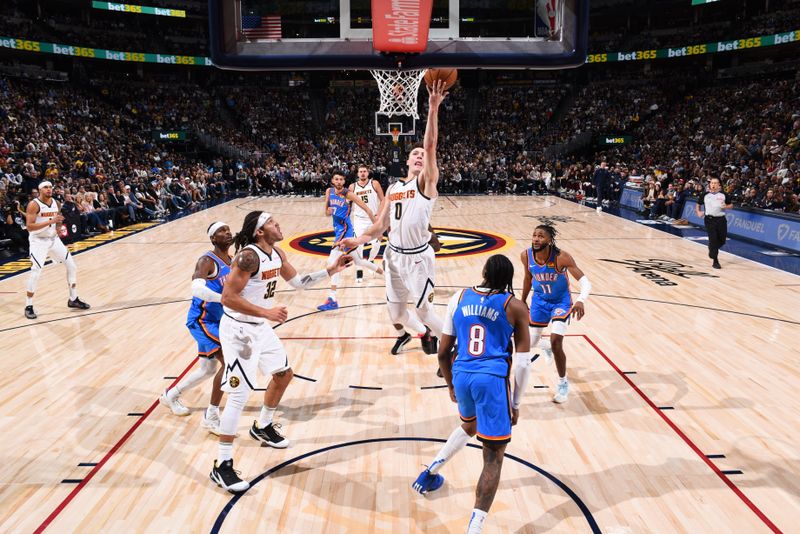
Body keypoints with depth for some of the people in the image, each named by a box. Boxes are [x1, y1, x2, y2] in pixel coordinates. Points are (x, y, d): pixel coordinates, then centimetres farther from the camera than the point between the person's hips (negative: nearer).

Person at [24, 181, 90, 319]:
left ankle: (73, 299, 18)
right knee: (36, 273, -15)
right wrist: (51, 221, -30)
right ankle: (28, 306, 1)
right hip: (38, 241, -7)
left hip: (53, 239, 7)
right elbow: (29, 226, -24)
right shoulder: (34, 204, -16)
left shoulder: (56, 203, 4)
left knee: (72, 266, 4)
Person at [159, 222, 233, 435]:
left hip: (216, 321, 9)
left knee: (208, 370, 20)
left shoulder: (233, 261, 7)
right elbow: (197, 288, -35)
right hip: (202, 320, -9)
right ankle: (211, 417, -6)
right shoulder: (207, 261, -18)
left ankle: (171, 395, 43)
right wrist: (224, 299, -36)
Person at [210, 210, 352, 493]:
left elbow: (298, 282, 16)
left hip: (260, 327, 9)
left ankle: (263, 427, 42)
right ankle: (222, 466, 2)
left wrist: (330, 270, 7)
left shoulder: (277, 254, 4)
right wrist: (267, 312, -29)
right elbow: (228, 298, -27)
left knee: (283, 374, 20)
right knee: (239, 395, -9)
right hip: (238, 329, -9)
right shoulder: (248, 257, -24)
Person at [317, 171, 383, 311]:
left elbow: (367, 209, -11)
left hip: (345, 230, -8)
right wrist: (328, 211, -11)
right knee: (359, 261, 21)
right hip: (338, 230, 8)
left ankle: (332, 300, -18)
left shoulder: (348, 194, -13)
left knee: (332, 261, -18)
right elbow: (326, 212, 14)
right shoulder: (329, 192, 5)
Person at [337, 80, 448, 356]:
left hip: (418, 257, -6)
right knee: (395, 310, 15)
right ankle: (421, 332, 47)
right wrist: (358, 240, -5)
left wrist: (433, 108, -30)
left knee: (423, 309, 0)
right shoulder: (392, 188, 10)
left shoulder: (426, 181, -5)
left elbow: (430, 146, -21)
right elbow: (381, 225, 11)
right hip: (394, 254, 6)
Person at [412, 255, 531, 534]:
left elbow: (443, 352, 10)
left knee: (469, 425, 35)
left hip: (462, 375, 5)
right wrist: (516, 403, 9)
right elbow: (522, 362, -1)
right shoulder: (515, 307, 1)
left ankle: (430, 472, 43)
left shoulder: (459, 298, 8)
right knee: (493, 458, 5)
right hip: (492, 380, -4)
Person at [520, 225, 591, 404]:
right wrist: (522, 302, 13)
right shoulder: (526, 256, -18)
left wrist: (580, 300, -52)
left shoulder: (561, 257, -30)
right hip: (539, 300, 4)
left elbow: (585, 282, -32)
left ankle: (563, 383, 6)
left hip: (561, 302, -4)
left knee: (556, 342, -19)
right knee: (530, 343, 12)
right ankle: (546, 347, 53)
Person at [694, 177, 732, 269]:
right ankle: (715, 261, 0)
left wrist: (726, 206, -12)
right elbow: (698, 205, 14)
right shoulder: (705, 195, 3)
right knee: (713, 240, -8)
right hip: (710, 219, -2)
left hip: (721, 219, 2)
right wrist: (698, 212, -5)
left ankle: (712, 251, 38)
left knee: (722, 240, 7)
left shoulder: (724, 195, 3)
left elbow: (731, 205, 10)